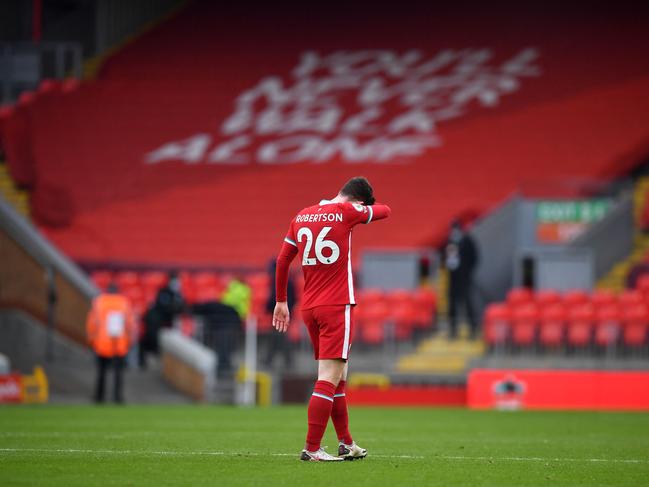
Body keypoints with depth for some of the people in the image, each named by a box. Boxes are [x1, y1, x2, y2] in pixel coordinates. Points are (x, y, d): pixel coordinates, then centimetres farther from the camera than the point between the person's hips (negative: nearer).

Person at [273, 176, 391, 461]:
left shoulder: (301, 217, 12)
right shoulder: (346, 212, -5)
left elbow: (282, 260, 15)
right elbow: (384, 211, 12)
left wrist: (281, 301, 22)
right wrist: (366, 207, 33)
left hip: (309, 308, 7)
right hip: (337, 307, -7)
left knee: (338, 380, 15)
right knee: (329, 379, -9)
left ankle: (346, 445, 20)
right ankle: (312, 449, -14)